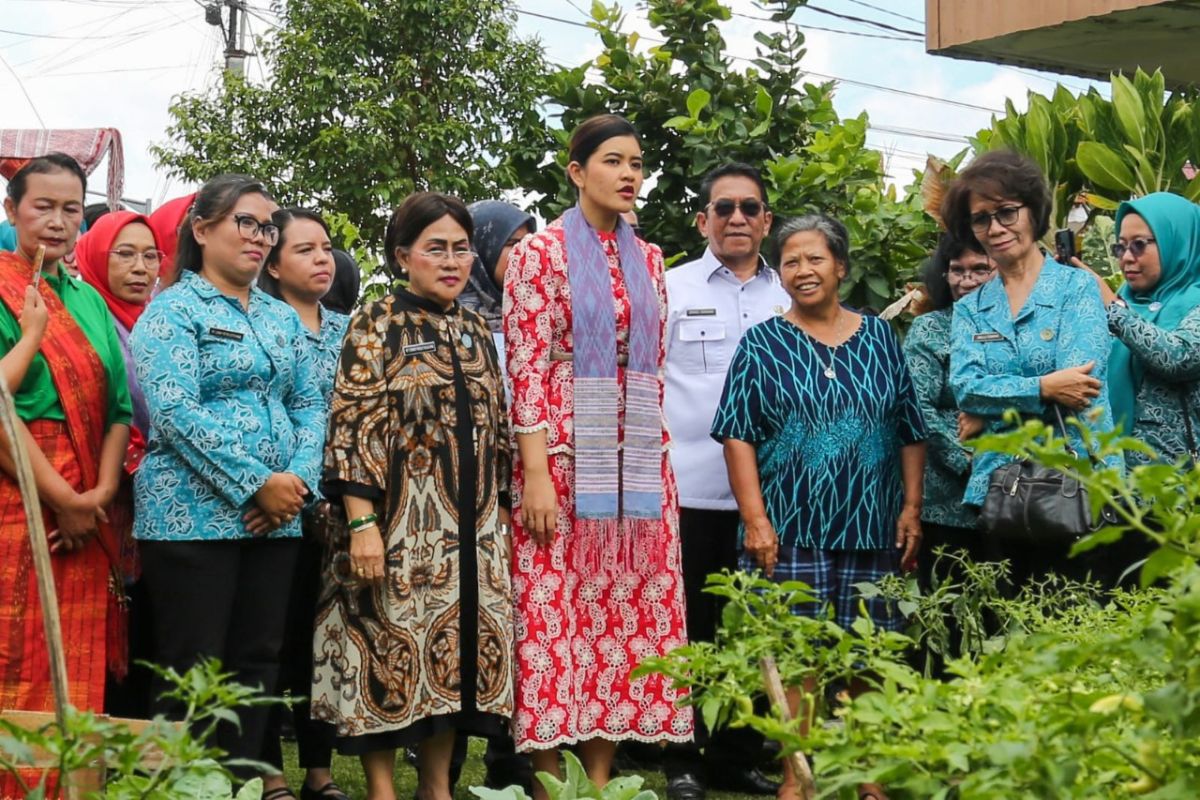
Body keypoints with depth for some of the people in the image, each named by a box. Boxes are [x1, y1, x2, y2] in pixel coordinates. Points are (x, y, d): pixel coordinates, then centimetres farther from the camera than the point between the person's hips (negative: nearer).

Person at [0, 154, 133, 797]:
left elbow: (117, 406, 11)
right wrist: (64, 499, -14)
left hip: (85, 513, 6)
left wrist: (101, 492, -5)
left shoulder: (88, 302, 16)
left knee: (75, 670, 6)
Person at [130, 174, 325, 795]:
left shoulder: (282, 318, 17)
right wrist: (257, 484, -17)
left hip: (274, 520, 6)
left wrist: (298, 479, -6)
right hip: (193, 516, -6)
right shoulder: (173, 310, -3)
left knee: (257, 664, 7)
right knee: (194, 672, -5)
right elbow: (174, 411, -15)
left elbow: (310, 405, 13)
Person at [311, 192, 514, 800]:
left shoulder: (476, 332, 14)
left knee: (456, 646, 8)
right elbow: (354, 424, -11)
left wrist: (500, 516, 12)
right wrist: (361, 522, -19)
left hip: (472, 526, 6)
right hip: (400, 520, -6)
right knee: (390, 645, -3)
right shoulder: (377, 324, -3)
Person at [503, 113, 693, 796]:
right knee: (557, 614, -4)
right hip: (566, 454, -5)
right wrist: (537, 473, -15)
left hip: (640, 461, 5)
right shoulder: (541, 251, -3)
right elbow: (526, 366, -9)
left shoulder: (649, 259, 13)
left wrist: (655, 454, 10)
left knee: (627, 613, 4)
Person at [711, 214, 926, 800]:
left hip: (873, 529, 2)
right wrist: (755, 519, -10)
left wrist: (912, 508, 2)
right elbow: (738, 436, -2)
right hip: (790, 528, -1)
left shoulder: (880, 338, 10)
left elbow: (911, 431, 11)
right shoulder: (762, 344, 4)